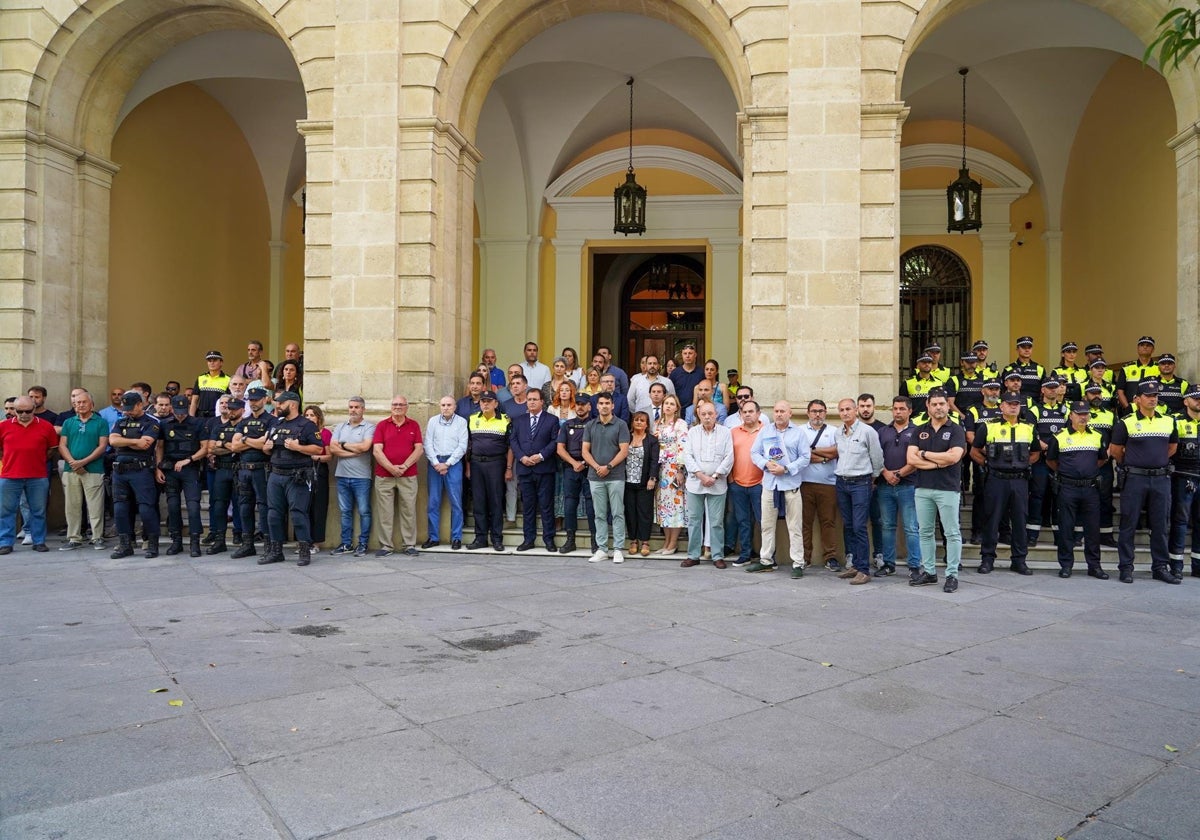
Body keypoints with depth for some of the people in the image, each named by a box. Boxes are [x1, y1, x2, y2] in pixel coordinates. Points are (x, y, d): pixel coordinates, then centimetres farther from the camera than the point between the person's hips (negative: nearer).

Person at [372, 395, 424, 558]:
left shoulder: (414, 425, 8)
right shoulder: (382, 425, 7)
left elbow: (419, 449, 1)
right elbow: (376, 451, -2)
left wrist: (405, 466, -11)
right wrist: (391, 468, -12)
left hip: (408, 476, 0)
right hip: (384, 476, 0)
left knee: (409, 511, 2)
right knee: (384, 512, 1)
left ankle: (409, 545, 10)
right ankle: (386, 546, 8)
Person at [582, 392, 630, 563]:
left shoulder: (621, 425, 0)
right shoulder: (590, 426, 9)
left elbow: (624, 450, -6)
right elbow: (585, 451, 6)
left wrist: (608, 467, -13)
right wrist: (596, 467, -9)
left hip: (615, 476, -3)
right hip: (595, 476, 3)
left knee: (618, 513, 1)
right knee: (600, 515, 7)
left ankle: (618, 549, 6)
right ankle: (601, 549, 13)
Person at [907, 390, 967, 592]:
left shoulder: (956, 430, 0)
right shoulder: (920, 431, 11)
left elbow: (954, 456, -16)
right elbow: (911, 459, -1)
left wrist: (924, 454, -7)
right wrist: (938, 463, -11)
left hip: (948, 488, -4)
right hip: (923, 489, 4)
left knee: (952, 533, -1)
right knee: (925, 532, 9)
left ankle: (952, 575, 5)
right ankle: (929, 572, 19)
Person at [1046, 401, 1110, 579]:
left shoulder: (1097, 437, 10)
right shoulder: (1059, 436, 1)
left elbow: (1102, 459, 21)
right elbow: (1050, 460, 10)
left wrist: (1090, 471, 15)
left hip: (1091, 488, 3)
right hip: (1067, 489, -2)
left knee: (1093, 528, 6)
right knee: (1066, 528, 2)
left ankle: (1094, 565, 15)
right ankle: (1066, 565, 10)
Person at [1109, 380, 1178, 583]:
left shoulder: (1169, 422, 9)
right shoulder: (1126, 423, -3)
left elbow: (1172, 447, 22)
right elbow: (1115, 450, 3)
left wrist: (1158, 462, 15)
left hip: (1161, 479, 4)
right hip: (1135, 479, -4)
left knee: (1160, 526, 8)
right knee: (1128, 525, 1)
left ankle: (1160, 567, 18)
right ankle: (1125, 568, 7)